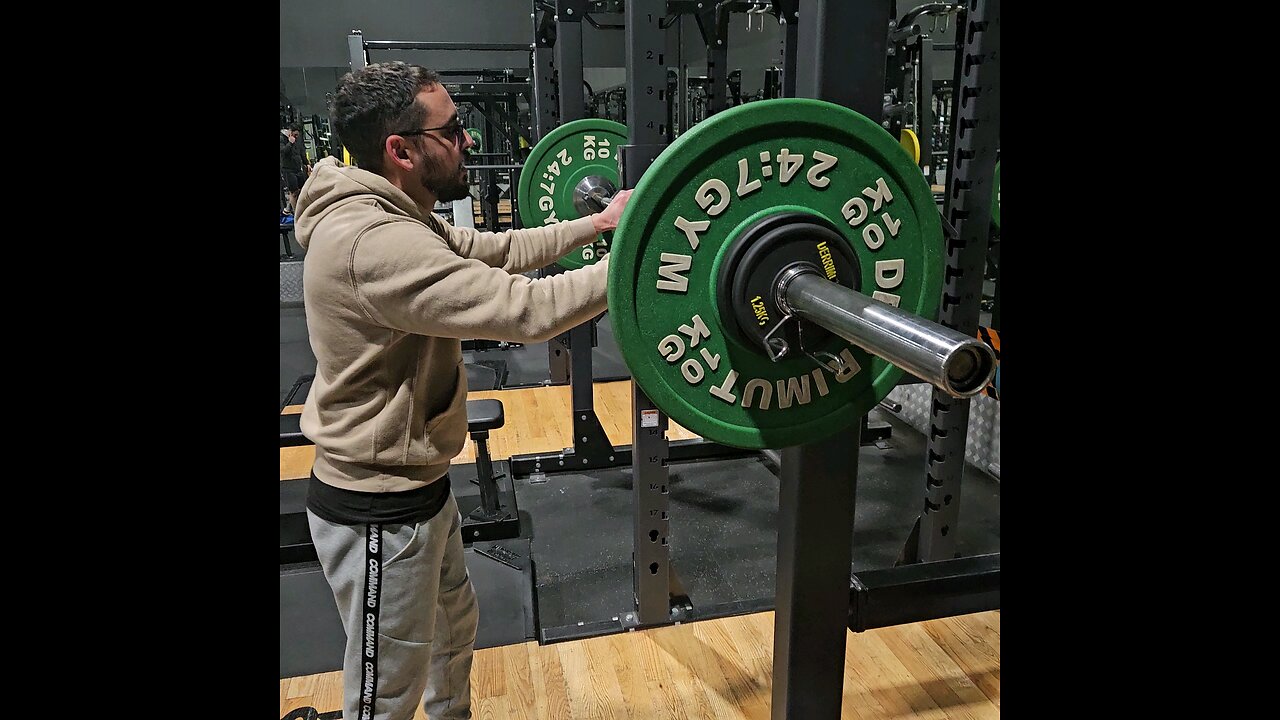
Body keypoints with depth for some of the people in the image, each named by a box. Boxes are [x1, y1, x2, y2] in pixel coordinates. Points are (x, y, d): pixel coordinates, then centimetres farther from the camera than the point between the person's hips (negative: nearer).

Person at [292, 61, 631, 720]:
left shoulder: (395, 219, 3)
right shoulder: (370, 242, -30)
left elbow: (501, 252, 12)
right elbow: (527, 309, -35)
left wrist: (597, 224, 11)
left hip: (415, 482, 10)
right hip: (378, 511, -10)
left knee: (454, 626, 30)